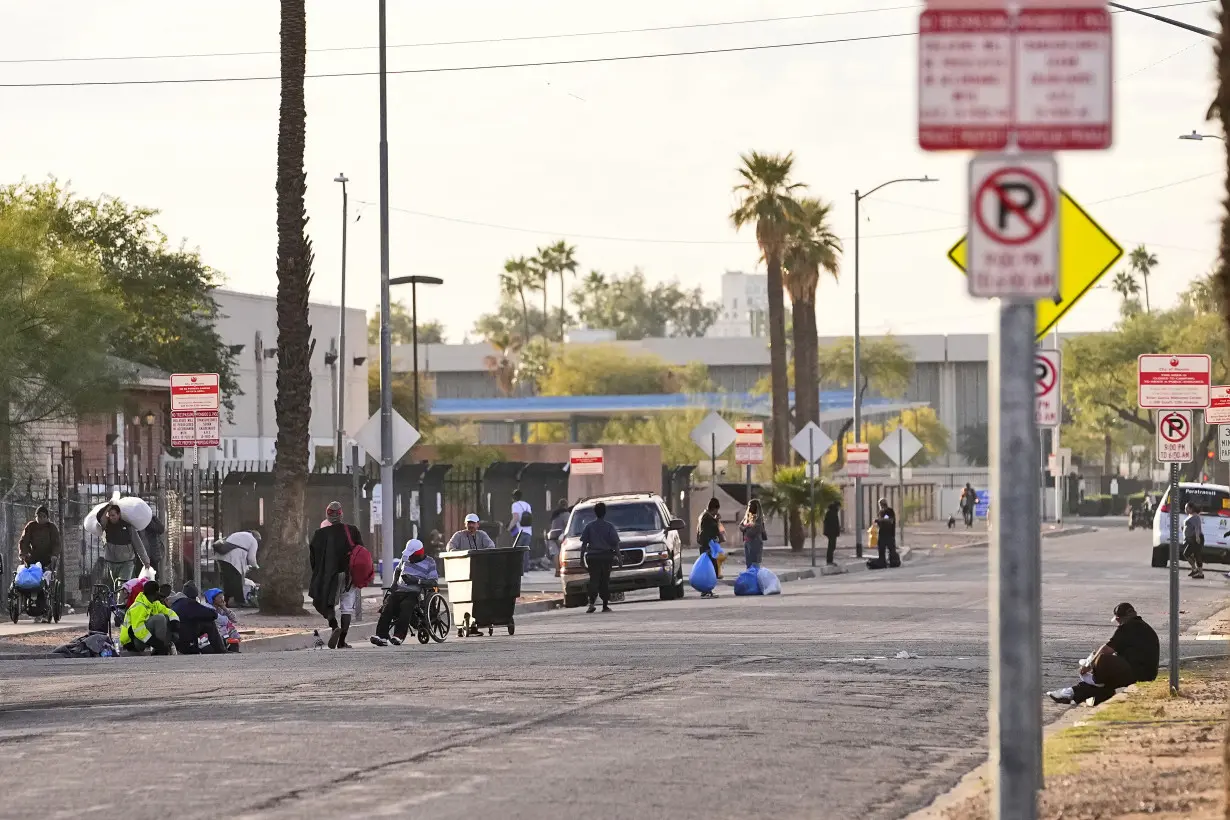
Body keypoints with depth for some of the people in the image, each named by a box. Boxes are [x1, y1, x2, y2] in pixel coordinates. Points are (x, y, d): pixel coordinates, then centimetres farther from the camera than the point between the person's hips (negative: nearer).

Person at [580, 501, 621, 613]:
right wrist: (617, 555, 1)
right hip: (606, 556, 0)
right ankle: (605, 605, 9)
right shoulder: (609, 526, -1)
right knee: (605, 581, 8)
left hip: (592, 557, 0)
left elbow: (584, 543, 1)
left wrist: (582, 556, 6)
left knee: (594, 580, -2)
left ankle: (591, 603, -21)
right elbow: (615, 542, -4)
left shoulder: (589, 526, 2)